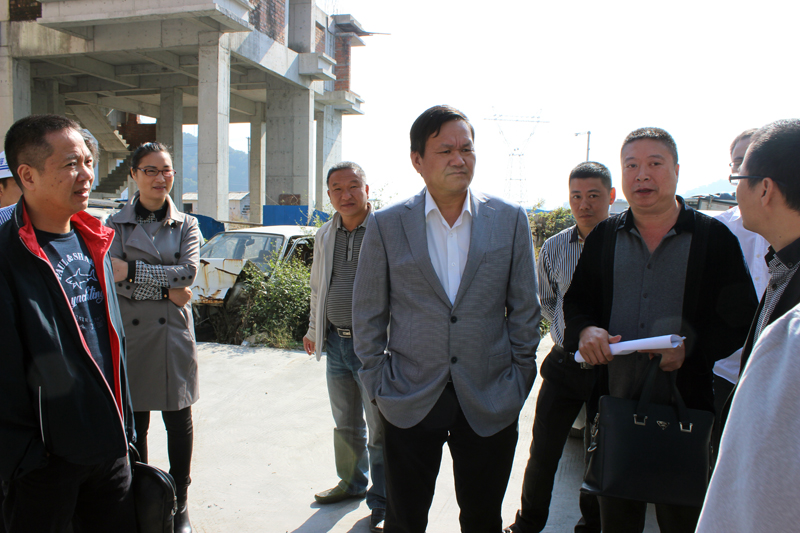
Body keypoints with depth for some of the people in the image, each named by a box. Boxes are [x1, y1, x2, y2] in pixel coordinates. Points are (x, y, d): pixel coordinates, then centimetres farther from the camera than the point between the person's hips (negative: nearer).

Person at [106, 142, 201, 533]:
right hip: (129, 335, 0)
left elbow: (188, 273, -9)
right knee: (134, 425, 7)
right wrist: (166, 289, -14)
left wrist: (132, 271, -15)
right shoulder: (116, 224, 3)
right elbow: (113, 281, -8)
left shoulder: (186, 225, 6)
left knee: (179, 423, 6)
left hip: (173, 333, 1)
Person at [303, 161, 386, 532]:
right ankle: (352, 483, 42)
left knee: (381, 429, 3)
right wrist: (314, 330, 26)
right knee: (346, 424, 21)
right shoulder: (325, 235, 10)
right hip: (336, 342, 6)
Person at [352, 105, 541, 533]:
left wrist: (519, 383, 3)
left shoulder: (510, 220, -1)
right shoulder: (386, 225, -3)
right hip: (409, 402, 0)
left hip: (490, 405, 1)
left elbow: (524, 309, 4)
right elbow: (367, 315, 3)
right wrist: (378, 386, 1)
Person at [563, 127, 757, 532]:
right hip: (613, 403, 3)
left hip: (685, 407, -2)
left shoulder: (715, 237, 0)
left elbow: (740, 318, -3)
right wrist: (585, 330, -10)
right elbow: (576, 301, 12)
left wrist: (691, 347, -19)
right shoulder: (603, 236, 8)